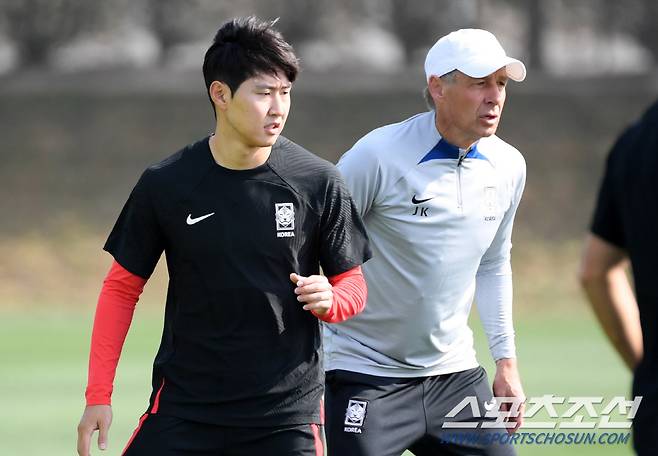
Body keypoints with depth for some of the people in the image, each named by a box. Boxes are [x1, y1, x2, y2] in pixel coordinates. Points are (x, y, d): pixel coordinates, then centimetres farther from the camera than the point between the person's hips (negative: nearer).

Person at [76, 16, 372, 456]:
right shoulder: (164, 185, -4)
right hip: (184, 407, 0)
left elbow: (352, 283, 6)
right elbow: (123, 286, 5)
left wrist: (329, 300, -18)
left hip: (288, 411, 0)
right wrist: (98, 395, 0)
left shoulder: (320, 183, -4)